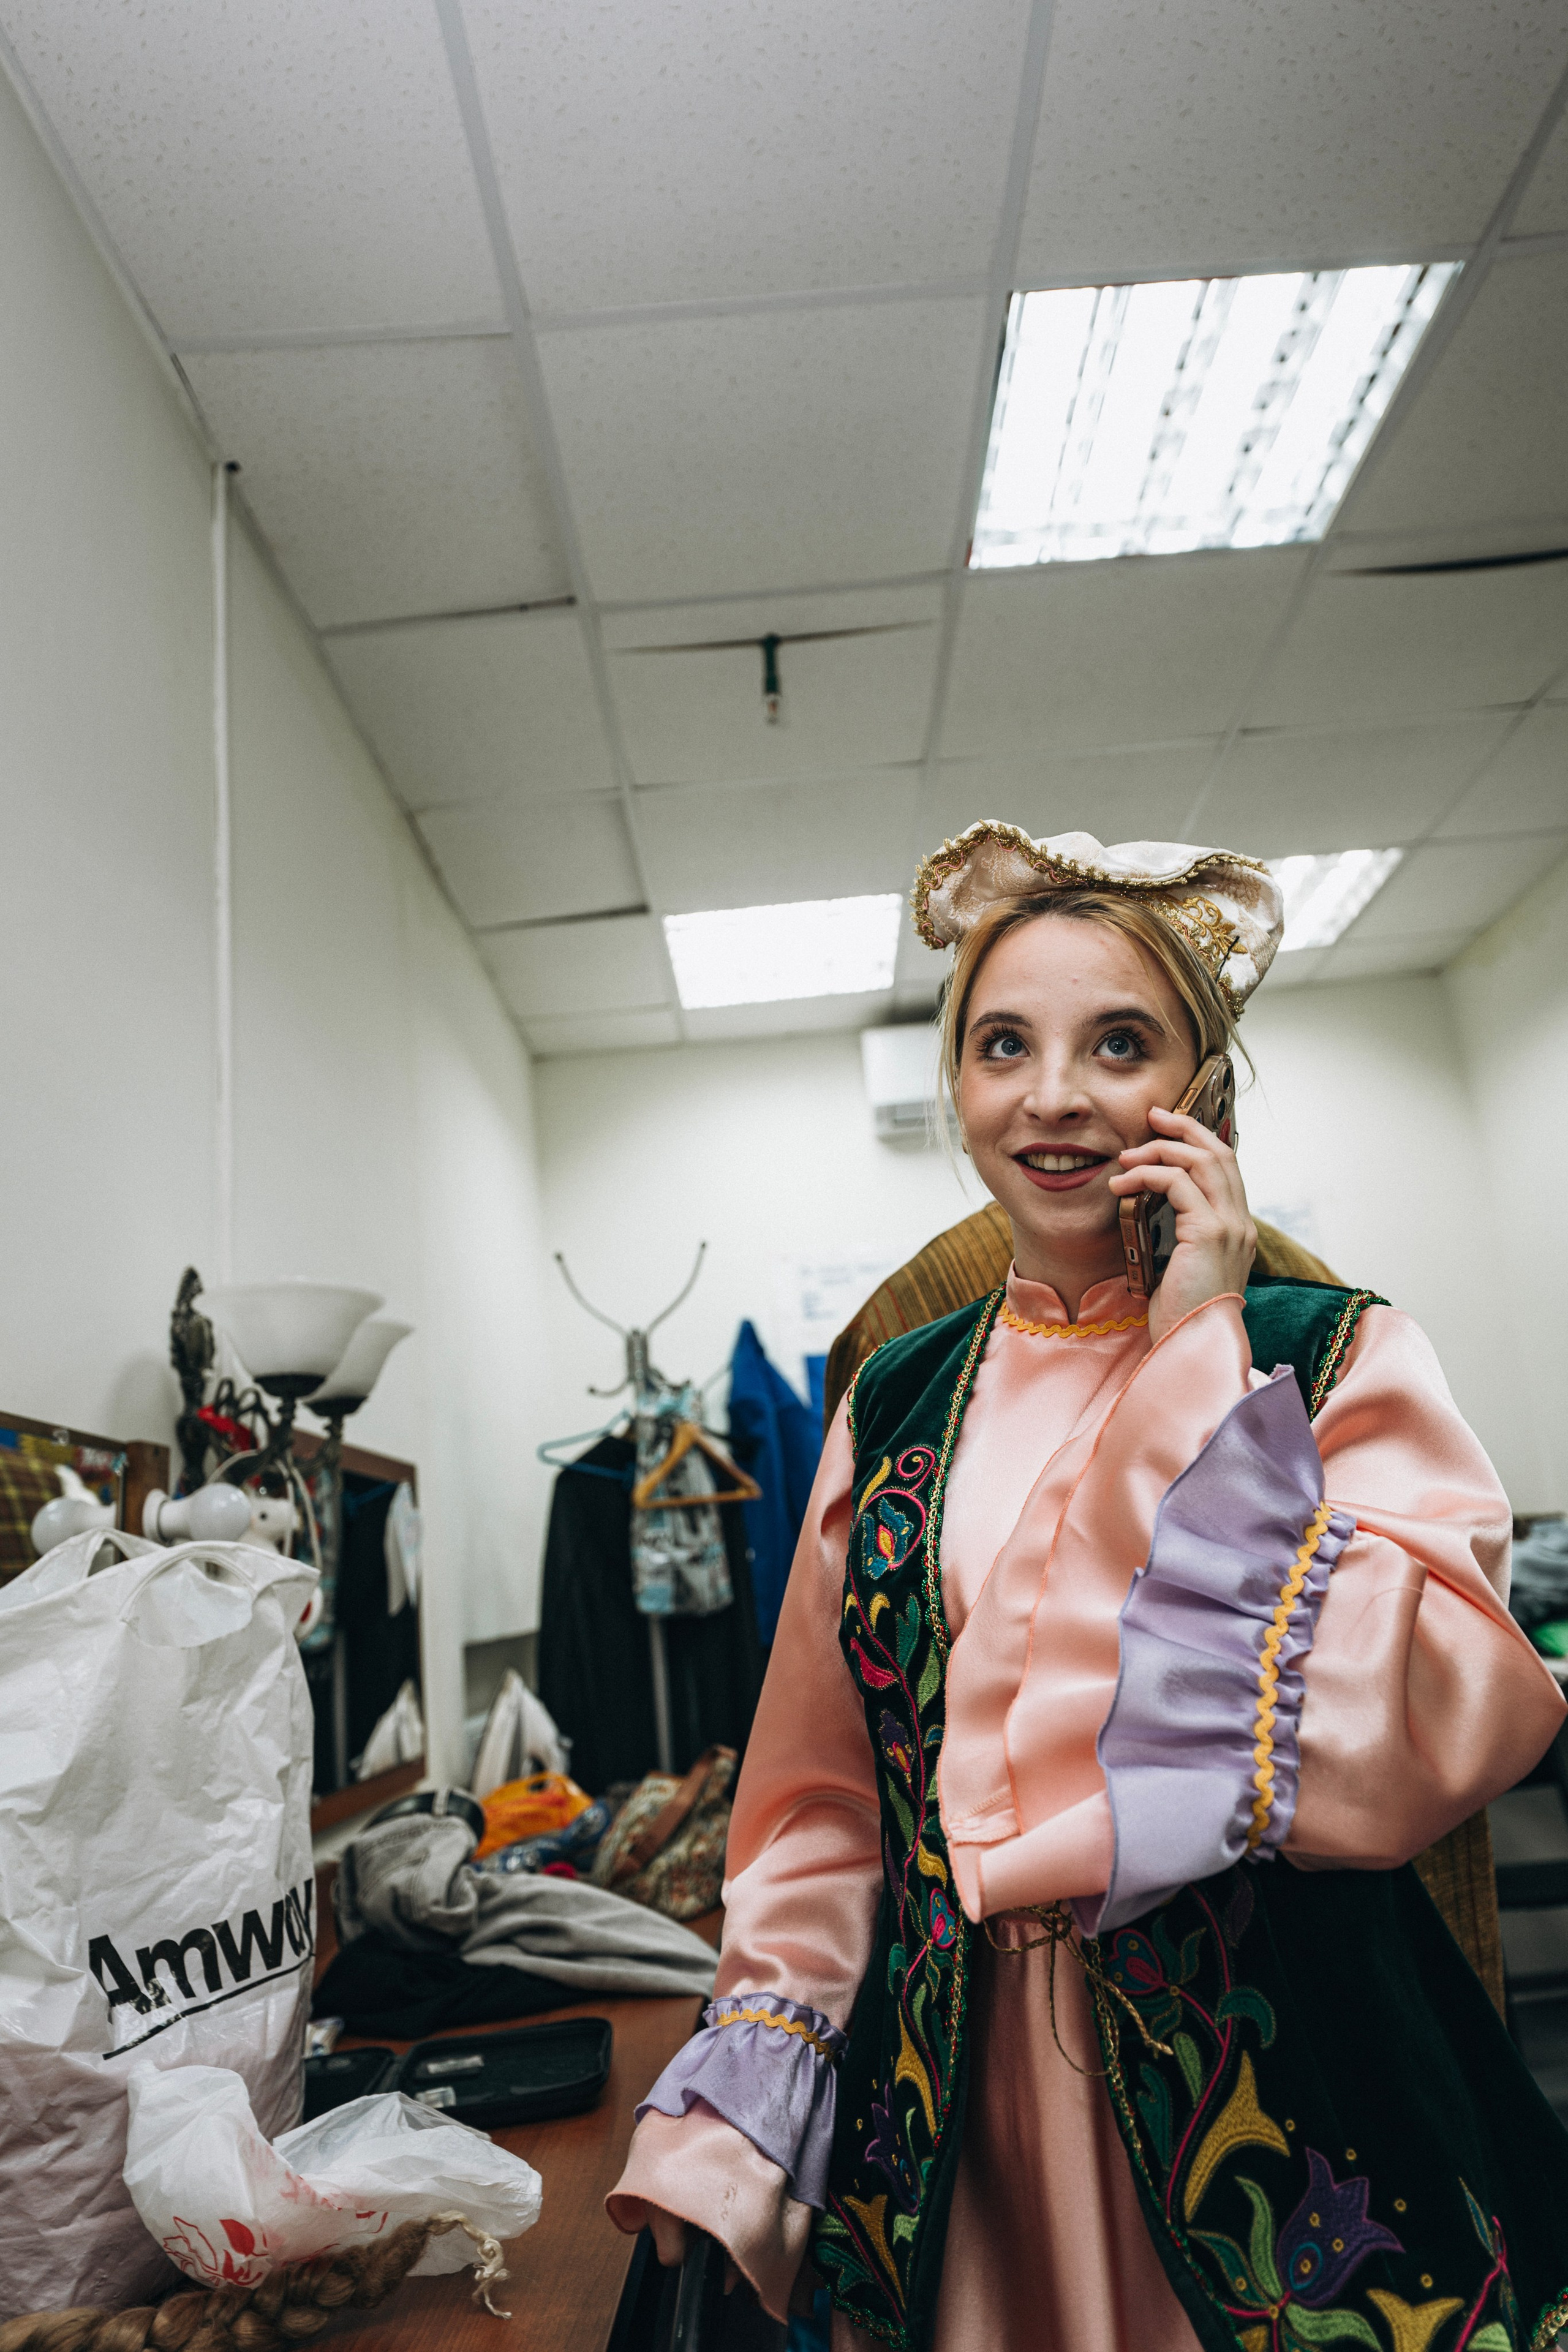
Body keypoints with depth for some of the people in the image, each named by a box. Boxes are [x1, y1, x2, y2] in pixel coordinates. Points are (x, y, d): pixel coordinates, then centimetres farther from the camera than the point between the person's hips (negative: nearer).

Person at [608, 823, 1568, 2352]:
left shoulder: (1338, 1361, -8)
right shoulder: (896, 1408, 0)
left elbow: (1402, 1746, -23)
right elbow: (825, 1795, 6)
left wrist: (1202, 1353, -21)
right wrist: (740, 2119, 2)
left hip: (1281, 2101, -2)